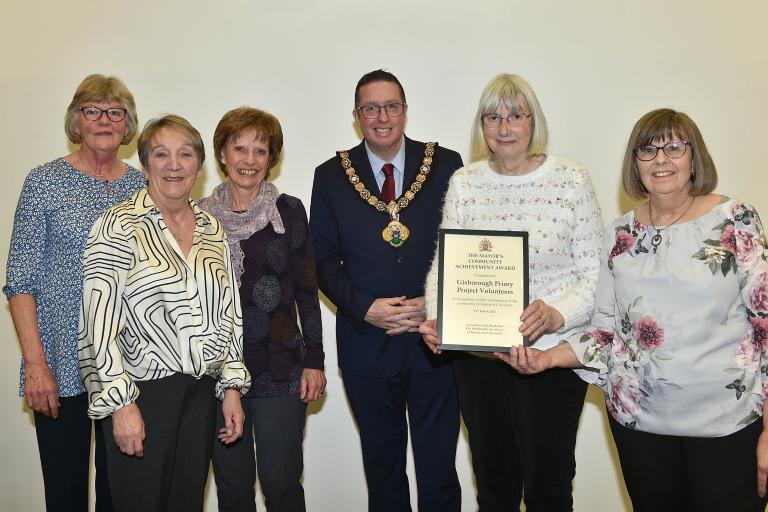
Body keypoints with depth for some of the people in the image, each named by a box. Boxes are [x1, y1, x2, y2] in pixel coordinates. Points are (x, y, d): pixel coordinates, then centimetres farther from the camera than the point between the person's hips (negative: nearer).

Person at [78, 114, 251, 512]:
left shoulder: (213, 229, 10)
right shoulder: (119, 226, -7)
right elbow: (100, 320, -11)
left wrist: (232, 385, 9)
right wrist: (120, 402, -15)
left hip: (201, 393, 5)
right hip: (141, 392, -5)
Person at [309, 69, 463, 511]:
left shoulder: (446, 165, 0)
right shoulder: (331, 176, 2)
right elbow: (324, 260, 2)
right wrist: (365, 308, -13)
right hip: (367, 345, 1)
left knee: (439, 468, 6)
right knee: (382, 467, 17)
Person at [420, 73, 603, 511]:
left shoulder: (572, 180, -6)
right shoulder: (464, 183, 3)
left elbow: (594, 273, -6)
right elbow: (443, 264, 5)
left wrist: (555, 315, -24)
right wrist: (438, 318, -13)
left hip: (552, 353, -2)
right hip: (477, 356, 3)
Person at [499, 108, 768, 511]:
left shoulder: (736, 221, -4)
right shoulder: (620, 233, 5)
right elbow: (606, 331, 7)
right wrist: (548, 357, -10)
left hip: (728, 421, -2)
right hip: (638, 418, 3)